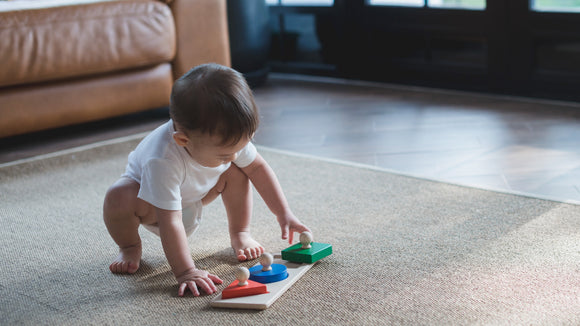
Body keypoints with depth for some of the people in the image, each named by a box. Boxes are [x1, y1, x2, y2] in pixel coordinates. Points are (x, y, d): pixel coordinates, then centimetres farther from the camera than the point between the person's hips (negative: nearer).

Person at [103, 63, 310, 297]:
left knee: (236, 173, -21)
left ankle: (239, 234, 2)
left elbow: (258, 167, -12)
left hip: (193, 195, 5)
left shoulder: (228, 138, -29)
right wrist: (185, 272, -49)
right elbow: (170, 222, -45)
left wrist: (284, 214, -14)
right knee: (119, 199, -36)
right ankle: (129, 247, -3)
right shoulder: (163, 161, -46)